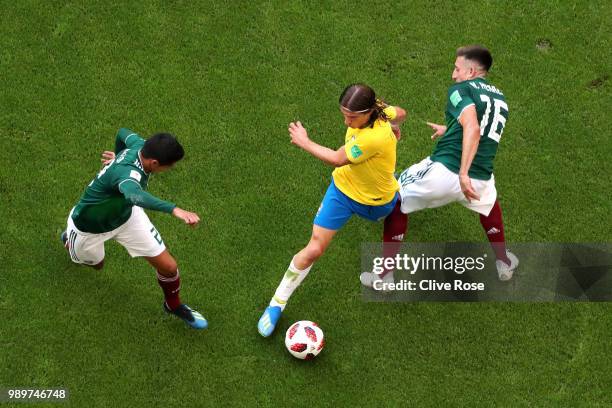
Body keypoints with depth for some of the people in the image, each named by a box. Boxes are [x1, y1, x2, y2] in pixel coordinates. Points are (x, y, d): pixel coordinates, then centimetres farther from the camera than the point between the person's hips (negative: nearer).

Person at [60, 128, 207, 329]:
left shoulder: (139, 144, -24)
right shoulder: (128, 172, -47)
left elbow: (123, 133, 1)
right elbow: (135, 195, -72)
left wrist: (118, 155, 22)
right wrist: (174, 210, -84)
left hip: (126, 214, 6)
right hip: (90, 227, -6)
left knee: (168, 267, 0)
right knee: (96, 263, 29)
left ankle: (174, 305, 32)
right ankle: (70, 238, 62)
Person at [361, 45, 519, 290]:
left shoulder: (461, 89, -4)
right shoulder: (500, 99, 18)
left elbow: (473, 129, -22)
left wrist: (463, 173, -29)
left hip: (443, 170, -6)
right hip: (480, 181, 6)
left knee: (396, 202, 19)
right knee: (489, 204, 41)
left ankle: (386, 274, 20)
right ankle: (503, 263, 50)